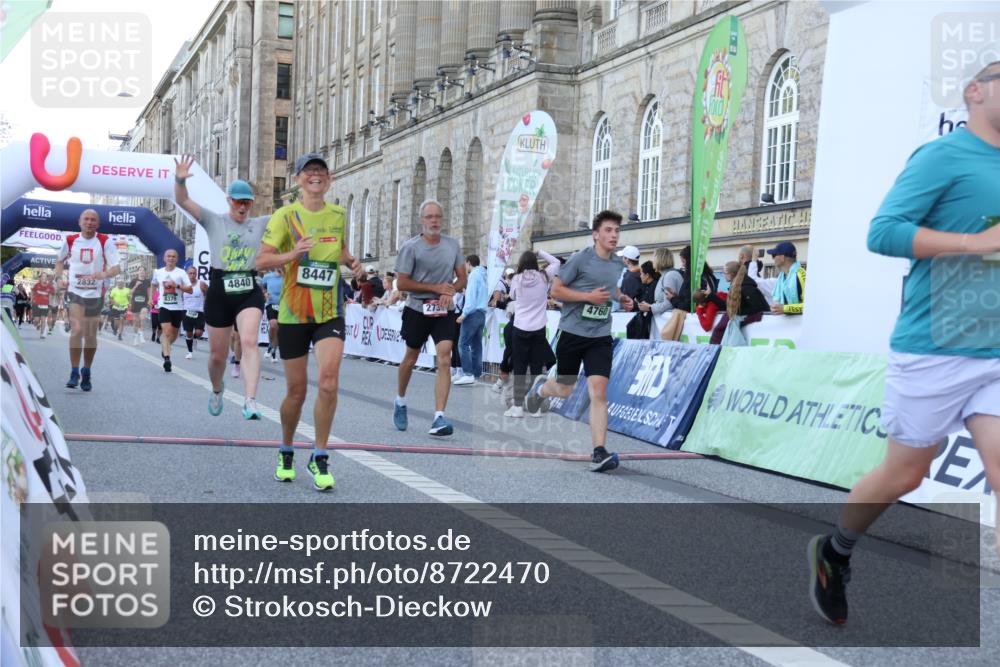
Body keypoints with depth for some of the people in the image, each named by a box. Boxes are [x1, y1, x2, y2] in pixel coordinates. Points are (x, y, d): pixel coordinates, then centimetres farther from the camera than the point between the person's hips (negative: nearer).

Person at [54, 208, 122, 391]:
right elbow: (59, 260, 20)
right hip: (75, 292, 0)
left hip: (95, 293, 0)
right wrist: (59, 278, 4)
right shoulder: (70, 240, 2)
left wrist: (103, 275, -31)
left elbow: (116, 268, -13)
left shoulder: (105, 241, -5)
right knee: (77, 330, -17)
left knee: (91, 336, 8)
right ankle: (74, 373, -10)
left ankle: (86, 373, 25)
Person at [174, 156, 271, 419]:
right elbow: (183, 200, -5)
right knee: (217, 354, 9)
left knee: (249, 342, -24)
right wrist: (180, 180, -25)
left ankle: (250, 402, -32)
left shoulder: (260, 224, 9)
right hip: (219, 293, 0)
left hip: (249, 292, 0)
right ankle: (217, 389, 42)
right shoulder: (214, 221, 3)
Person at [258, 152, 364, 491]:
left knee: (328, 381, -17)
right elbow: (261, 261, -9)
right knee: (297, 391, 5)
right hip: (293, 314, -2)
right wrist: (293, 254, -27)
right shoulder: (285, 215, -4)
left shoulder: (339, 215, 7)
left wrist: (351, 261, 3)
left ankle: (319, 458, -3)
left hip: (330, 313, 2)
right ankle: (286, 453, 30)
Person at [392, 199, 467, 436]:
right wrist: (435, 287, -15)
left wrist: (449, 292, -12)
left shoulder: (453, 245, 5)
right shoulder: (411, 247, -7)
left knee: (444, 359, -13)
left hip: (444, 311, 2)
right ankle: (400, 401, 39)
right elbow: (402, 283, -9)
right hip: (417, 310, -2)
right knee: (411, 358, 13)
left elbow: (462, 278, 10)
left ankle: (439, 418, -17)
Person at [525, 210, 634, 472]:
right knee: (565, 390, 13)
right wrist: (588, 296, -20)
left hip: (600, 337, 3)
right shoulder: (581, 259, -10)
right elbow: (556, 290, -10)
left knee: (598, 392, -13)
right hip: (572, 332, -3)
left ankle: (598, 453, -16)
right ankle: (541, 387, 50)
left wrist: (622, 299, 9)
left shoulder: (617, 265, 8)